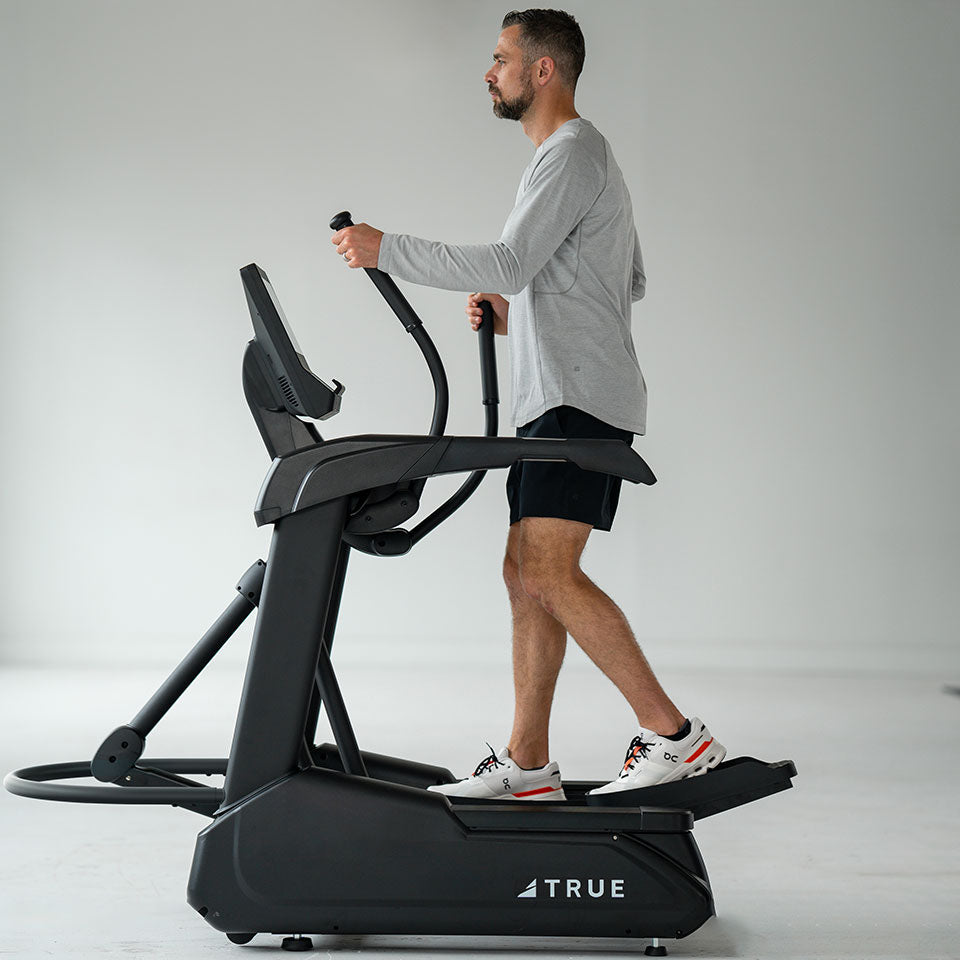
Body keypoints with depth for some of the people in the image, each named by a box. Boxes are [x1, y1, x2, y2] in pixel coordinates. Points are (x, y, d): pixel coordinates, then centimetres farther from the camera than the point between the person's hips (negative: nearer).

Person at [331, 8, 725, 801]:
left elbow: (507, 264, -19)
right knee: (526, 573, 8)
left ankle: (673, 735, -14)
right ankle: (527, 765, 11)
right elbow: (631, 282, 28)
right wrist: (516, 312, 19)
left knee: (548, 571, -18)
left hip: (581, 399, -11)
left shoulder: (572, 154, -9)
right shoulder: (578, 157, 24)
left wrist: (385, 249, -14)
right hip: (556, 400, 11)